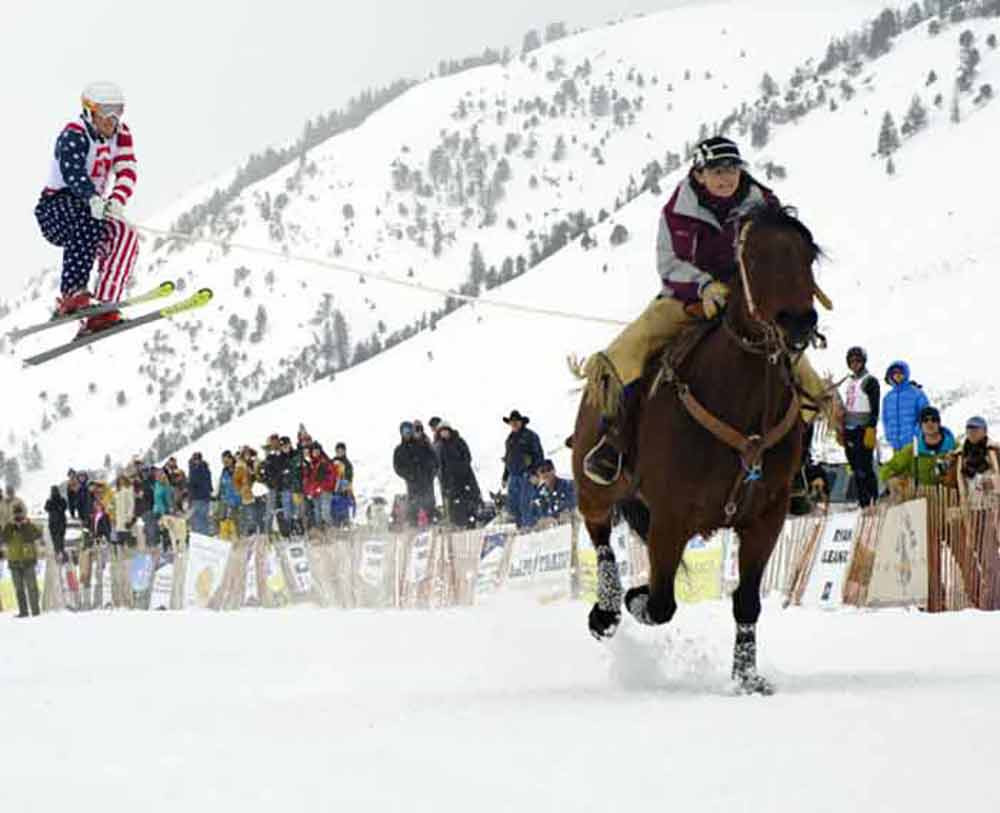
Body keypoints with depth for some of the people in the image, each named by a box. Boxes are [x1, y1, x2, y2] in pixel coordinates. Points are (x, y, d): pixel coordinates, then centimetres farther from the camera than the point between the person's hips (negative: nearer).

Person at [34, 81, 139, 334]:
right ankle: (72, 295, -43)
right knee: (87, 222, -37)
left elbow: (127, 173, -9)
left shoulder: (121, 134, 5)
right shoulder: (74, 134, -14)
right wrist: (94, 200, -51)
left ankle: (103, 311, -21)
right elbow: (73, 173, -32)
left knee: (125, 236, -16)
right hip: (55, 208, -7)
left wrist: (116, 201, -31)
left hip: (92, 210, 7)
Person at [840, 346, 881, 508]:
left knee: (865, 469, -13)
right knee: (856, 470, 6)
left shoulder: (870, 381, -4)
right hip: (849, 430, 7)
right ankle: (863, 503, 9)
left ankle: (873, 502, -10)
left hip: (863, 430, -7)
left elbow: (875, 409, -9)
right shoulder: (849, 381, 17)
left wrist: (871, 430, -17)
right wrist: (841, 429, 18)